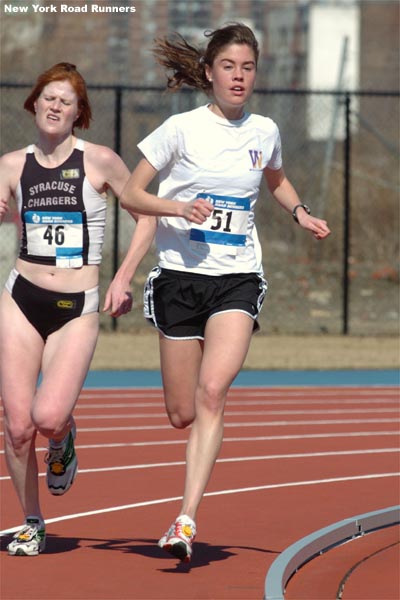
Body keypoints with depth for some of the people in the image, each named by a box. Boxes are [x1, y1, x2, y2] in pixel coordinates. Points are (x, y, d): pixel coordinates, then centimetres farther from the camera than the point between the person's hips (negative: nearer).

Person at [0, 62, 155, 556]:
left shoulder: (99, 161, -2)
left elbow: (146, 216, 5)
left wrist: (123, 277, -2)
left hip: (77, 309, -2)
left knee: (48, 417, -20)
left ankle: (63, 438, 18)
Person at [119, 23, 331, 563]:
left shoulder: (264, 132, 7)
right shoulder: (182, 129, -4)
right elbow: (130, 194, -1)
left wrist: (301, 212, 12)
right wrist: (176, 207, -18)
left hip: (238, 279, 1)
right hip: (181, 275, -1)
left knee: (212, 392, -21)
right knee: (182, 413, 3)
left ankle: (186, 519, -24)